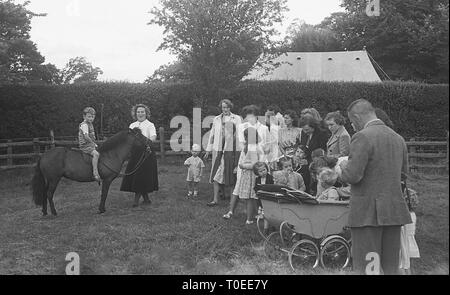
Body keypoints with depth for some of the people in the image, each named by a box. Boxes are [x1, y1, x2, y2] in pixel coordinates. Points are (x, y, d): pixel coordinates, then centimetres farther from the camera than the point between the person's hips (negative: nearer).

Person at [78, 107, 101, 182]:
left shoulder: (90, 124, 18)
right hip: (85, 145, -10)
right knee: (96, 154, -29)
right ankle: (95, 172, -34)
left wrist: (94, 144, 14)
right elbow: (86, 137, -20)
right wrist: (93, 143, -13)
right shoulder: (84, 125, -12)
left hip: (90, 145, 10)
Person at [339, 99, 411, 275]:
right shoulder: (398, 138, 11)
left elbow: (352, 176, -19)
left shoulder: (362, 137, -13)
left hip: (367, 212, -7)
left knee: (366, 268, -1)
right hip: (394, 212, 8)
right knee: (391, 268, 14)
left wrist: (343, 167, 1)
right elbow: (404, 171, 19)